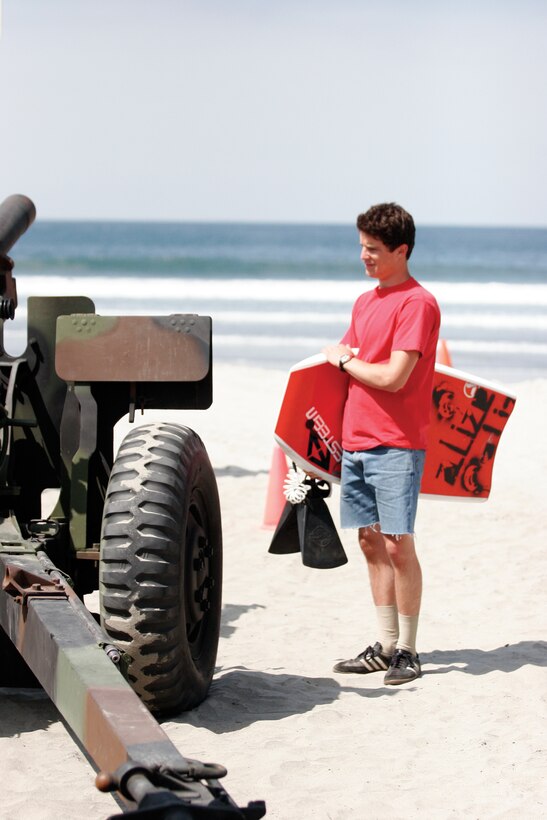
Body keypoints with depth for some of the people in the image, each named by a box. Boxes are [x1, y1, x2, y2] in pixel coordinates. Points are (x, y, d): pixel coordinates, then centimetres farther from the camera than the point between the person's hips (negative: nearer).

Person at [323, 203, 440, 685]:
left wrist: (346, 359, -2)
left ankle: (407, 650, 0)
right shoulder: (364, 303, 17)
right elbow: (340, 360, 20)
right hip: (356, 441, 8)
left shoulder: (417, 303, -10)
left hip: (397, 445, -8)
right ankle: (385, 645, 15)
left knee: (397, 544, -7)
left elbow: (393, 377, -17)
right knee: (371, 541, 9)